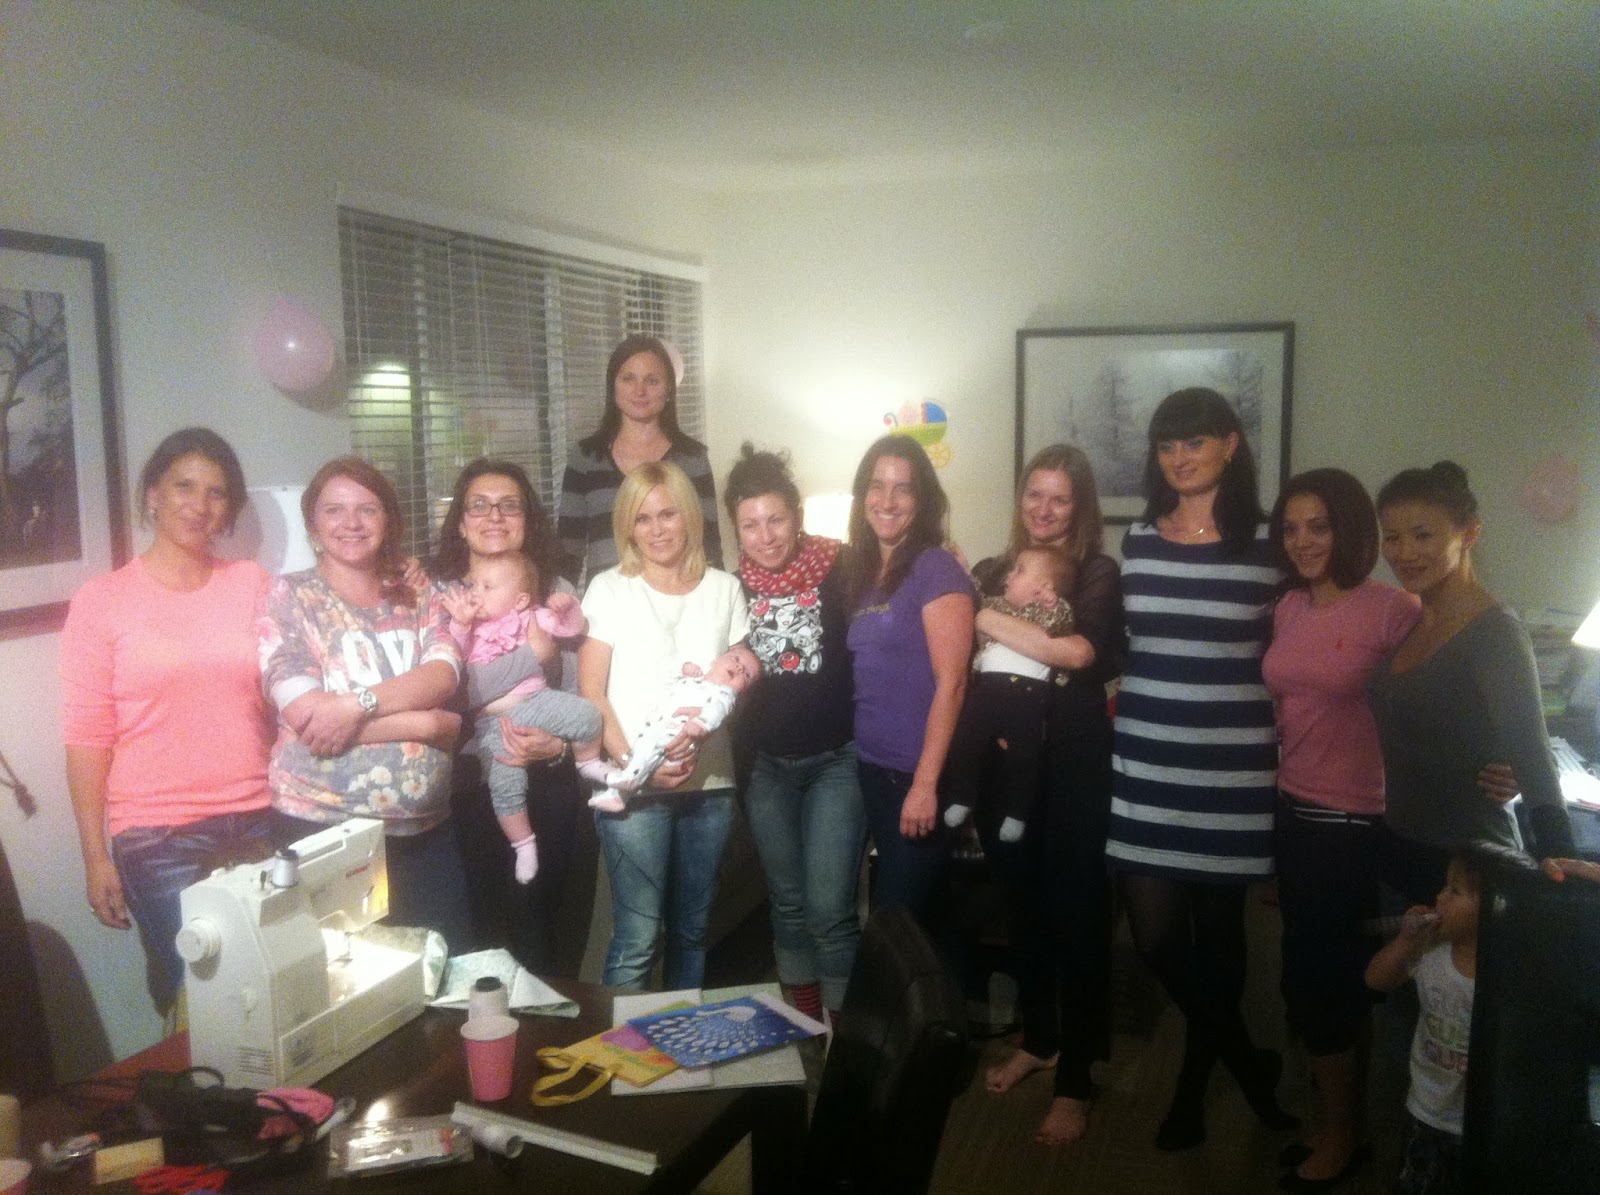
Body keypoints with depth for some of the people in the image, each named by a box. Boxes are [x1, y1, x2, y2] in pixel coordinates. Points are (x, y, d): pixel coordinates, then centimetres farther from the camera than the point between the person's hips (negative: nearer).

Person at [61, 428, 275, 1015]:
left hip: (257, 823, 2)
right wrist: (96, 856, -4)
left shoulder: (252, 583, 6)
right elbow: (88, 737, -2)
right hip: (157, 839, -2)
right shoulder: (101, 601, -1)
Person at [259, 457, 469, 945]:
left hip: (426, 828, 3)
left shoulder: (420, 598, 10)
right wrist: (427, 724, -11)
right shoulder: (290, 597, -1)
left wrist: (358, 704, -23)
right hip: (323, 829, -3)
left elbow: (442, 676, -8)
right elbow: (304, 713, -13)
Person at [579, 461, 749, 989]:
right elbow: (591, 692, -1)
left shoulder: (724, 589, 10)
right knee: (637, 938, -4)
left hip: (709, 782, 3)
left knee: (691, 929, 13)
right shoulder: (610, 589, 3)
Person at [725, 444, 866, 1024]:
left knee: (829, 908, -8)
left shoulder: (842, 572, -11)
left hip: (837, 759, -4)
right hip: (765, 765, 4)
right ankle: (803, 1024, 32)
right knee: (788, 902, 16)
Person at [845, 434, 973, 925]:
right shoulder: (863, 572, 10)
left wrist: (926, 782, -19)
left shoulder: (935, 568, -12)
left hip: (916, 775, -7)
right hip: (871, 768, 7)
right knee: (887, 909, 17)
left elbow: (951, 681, -17)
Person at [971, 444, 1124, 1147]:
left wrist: (984, 617, -14)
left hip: (1073, 767, -4)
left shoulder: (1098, 574, -1)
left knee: (1077, 916, 2)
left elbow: (1078, 650, -20)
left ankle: (1075, 1081, 14)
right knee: (1022, 906, 15)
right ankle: (1036, 1040, 35)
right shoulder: (989, 573, 10)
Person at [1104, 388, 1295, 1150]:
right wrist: (1112, 707, 10)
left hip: (1232, 768, -2)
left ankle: (1194, 1084, 34)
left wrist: (1286, 753, -1)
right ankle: (1249, 1063, 28)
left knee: (1216, 930, 10)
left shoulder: (1270, 544, -3)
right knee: (1155, 934, 2)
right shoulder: (1136, 541, 6)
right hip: (1146, 766, 3)